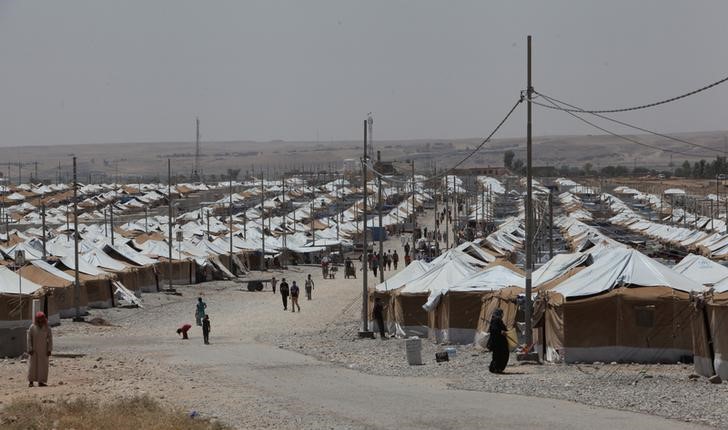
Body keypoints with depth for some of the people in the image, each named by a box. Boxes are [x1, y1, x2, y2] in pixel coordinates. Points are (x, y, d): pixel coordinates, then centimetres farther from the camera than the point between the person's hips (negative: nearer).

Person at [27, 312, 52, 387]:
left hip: (43, 350, 1)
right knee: (32, 365, -3)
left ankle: (41, 382, 3)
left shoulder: (47, 328, -2)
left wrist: (49, 350, -4)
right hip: (34, 350, -1)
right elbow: (29, 338, -3)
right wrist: (30, 349, -8)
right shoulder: (32, 327, -5)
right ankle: (31, 381, 4)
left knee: (43, 366, -1)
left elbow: (50, 339, 1)